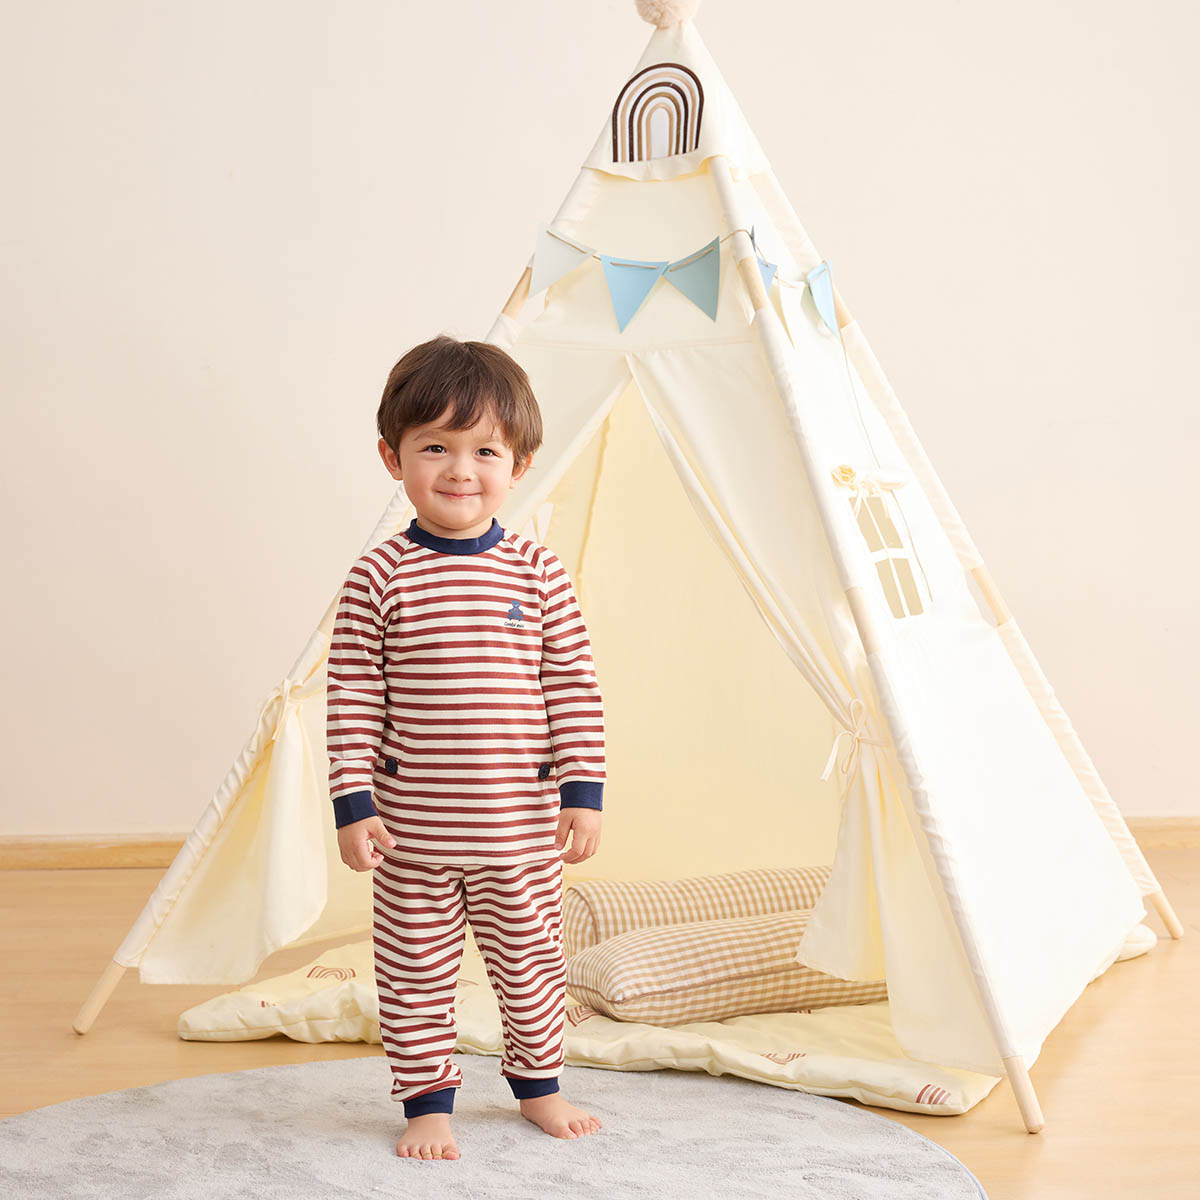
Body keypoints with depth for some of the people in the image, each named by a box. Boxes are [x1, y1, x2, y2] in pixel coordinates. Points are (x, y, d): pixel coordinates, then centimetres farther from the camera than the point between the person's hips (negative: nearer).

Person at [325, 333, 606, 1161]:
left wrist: (585, 793, -4)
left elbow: (576, 691, -1)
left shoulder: (540, 574, -4)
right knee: (416, 972, 10)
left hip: (523, 830, 2)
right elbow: (352, 699, -6)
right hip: (412, 832, -1)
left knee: (531, 965, 17)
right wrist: (354, 805, -9)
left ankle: (539, 1085, 38)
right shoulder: (380, 578, -8)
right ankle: (428, 1103, 28)